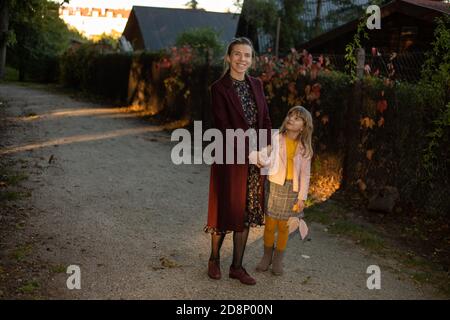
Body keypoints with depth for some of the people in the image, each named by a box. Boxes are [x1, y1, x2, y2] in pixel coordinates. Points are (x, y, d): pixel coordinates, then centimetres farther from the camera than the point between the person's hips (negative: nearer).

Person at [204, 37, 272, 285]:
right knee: (226, 209, 6)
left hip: (255, 158, 6)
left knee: (247, 212, 10)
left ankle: (237, 267, 24)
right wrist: (250, 152, -15)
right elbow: (224, 127, -14)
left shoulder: (256, 84, 8)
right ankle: (214, 259, 30)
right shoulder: (219, 88, -10)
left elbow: (265, 120, 8)